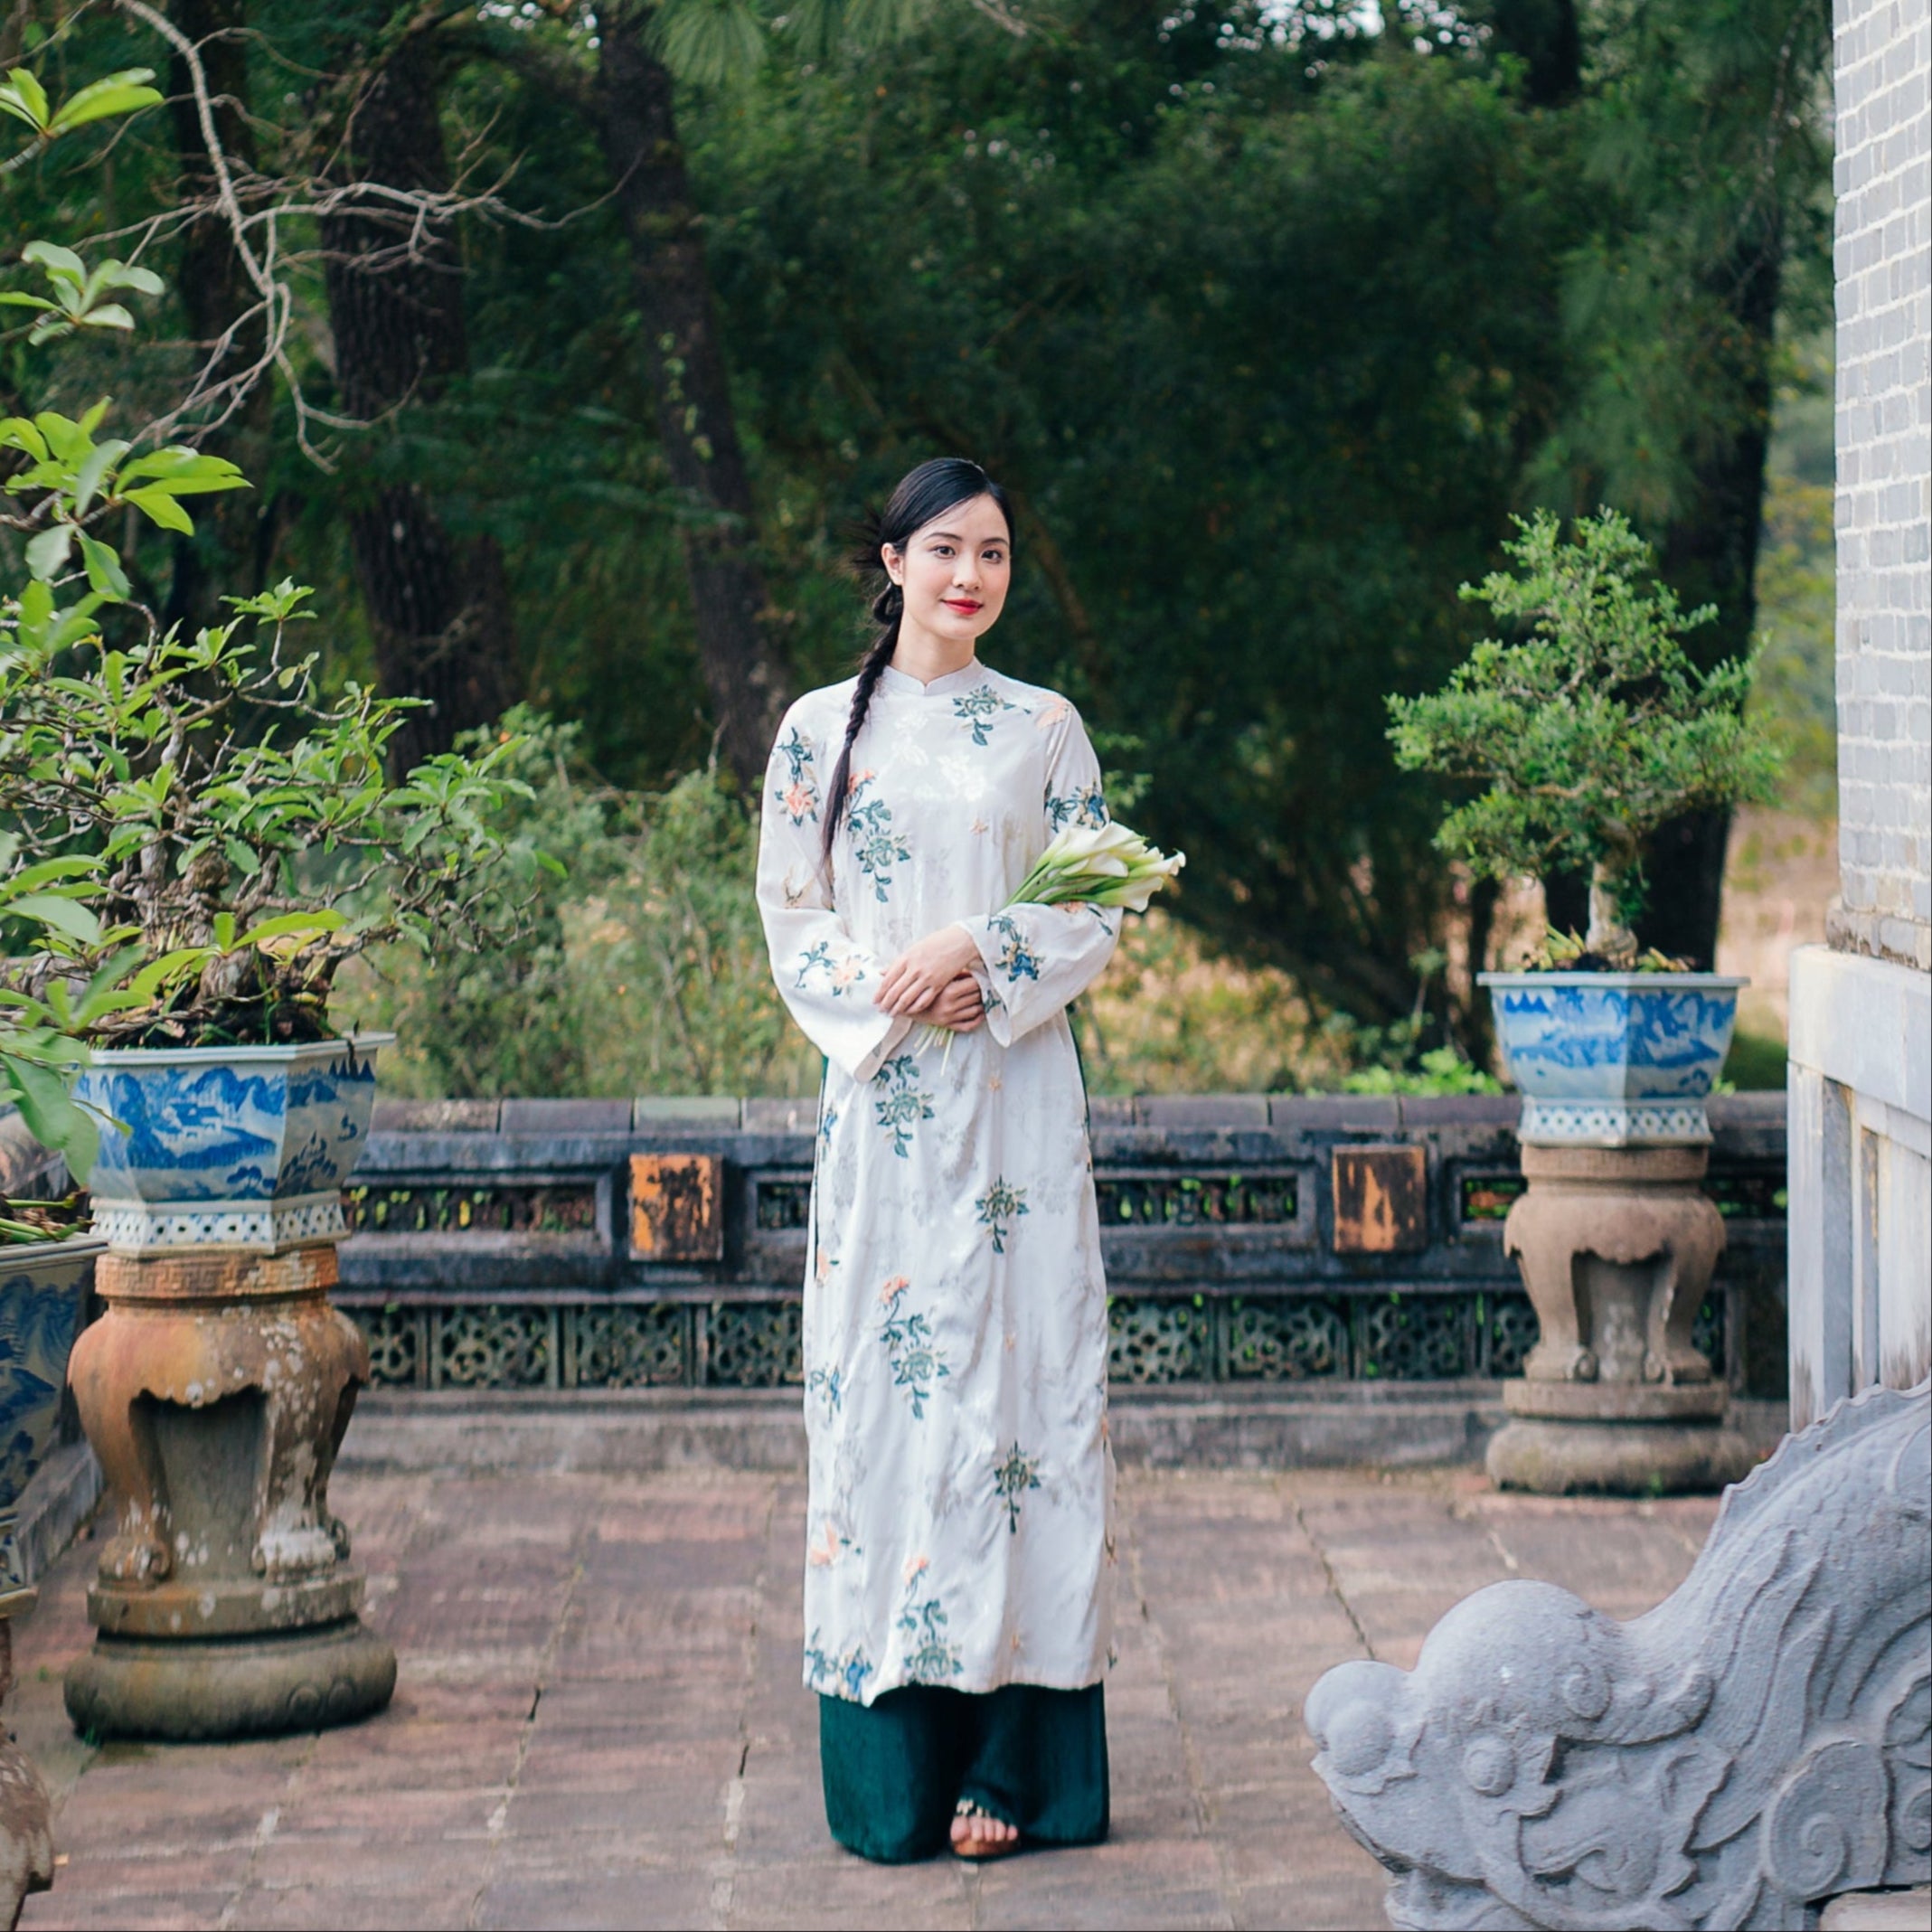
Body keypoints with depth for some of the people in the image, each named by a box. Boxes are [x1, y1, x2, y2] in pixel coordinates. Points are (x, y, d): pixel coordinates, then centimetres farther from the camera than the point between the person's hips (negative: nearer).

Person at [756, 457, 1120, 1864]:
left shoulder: (1046, 730, 8)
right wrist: (883, 995, -11)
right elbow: (791, 917, 5)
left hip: (1018, 1097, 0)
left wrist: (982, 954, -12)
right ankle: (893, 1765, 2)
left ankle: (1011, 1759, -1)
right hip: (883, 1100, 0)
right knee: (882, 1379, -3)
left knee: (1020, 1367, -4)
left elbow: (1096, 916, 5)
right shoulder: (823, 729, 8)